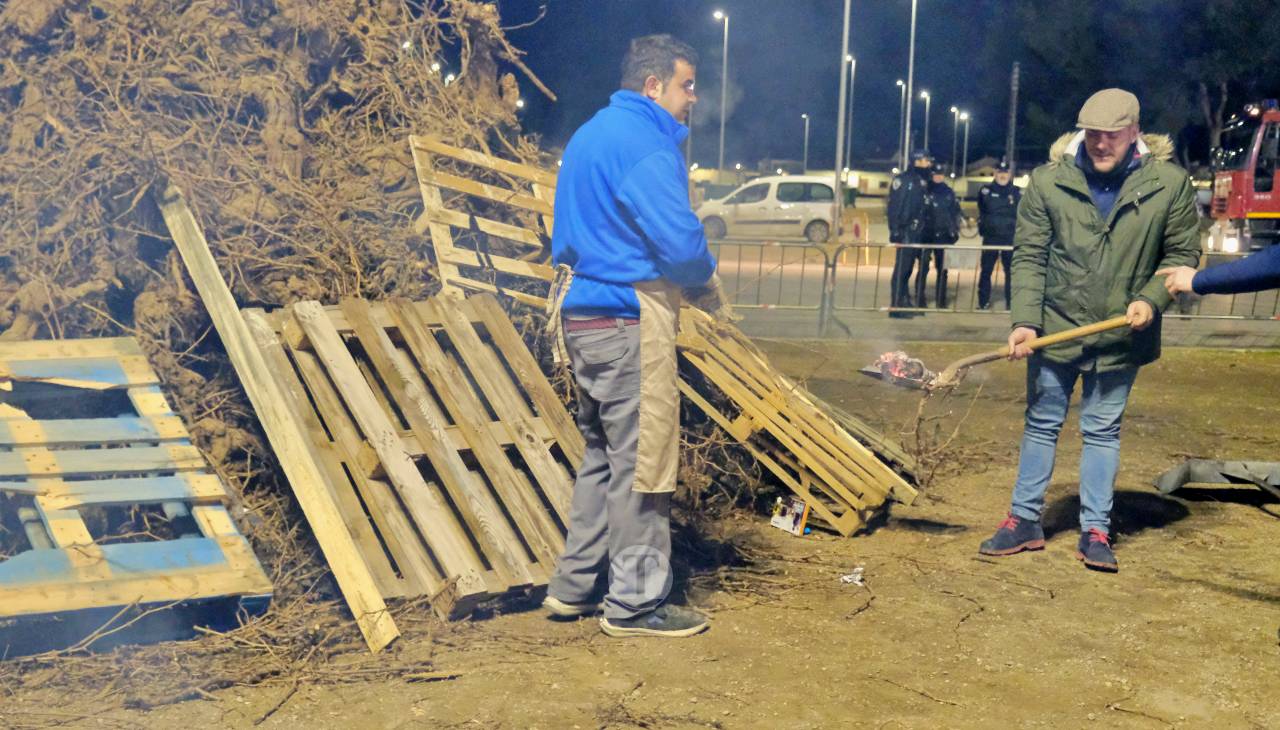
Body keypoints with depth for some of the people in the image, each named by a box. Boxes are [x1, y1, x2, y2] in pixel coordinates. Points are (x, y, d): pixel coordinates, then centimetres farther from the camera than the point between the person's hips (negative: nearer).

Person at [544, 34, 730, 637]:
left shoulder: (589, 134, 17)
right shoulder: (644, 142, -14)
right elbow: (680, 240, -21)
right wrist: (709, 287, 0)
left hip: (583, 313, 10)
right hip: (628, 321, -10)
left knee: (602, 457, 18)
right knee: (641, 462, -1)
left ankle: (573, 587, 23)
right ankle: (635, 604, 7)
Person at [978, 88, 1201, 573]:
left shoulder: (1169, 184, -8)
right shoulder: (1049, 180, -9)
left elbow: (1182, 254, 0)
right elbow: (1029, 256, -6)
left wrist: (1152, 299, -16)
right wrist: (1025, 320, -15)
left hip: (1121, 335, 0)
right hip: (1055, 328, 1)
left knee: (1102, 430, 10)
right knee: (1041, 424, 11)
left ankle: (1095, 531, 18)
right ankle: (1025, 520, 22)